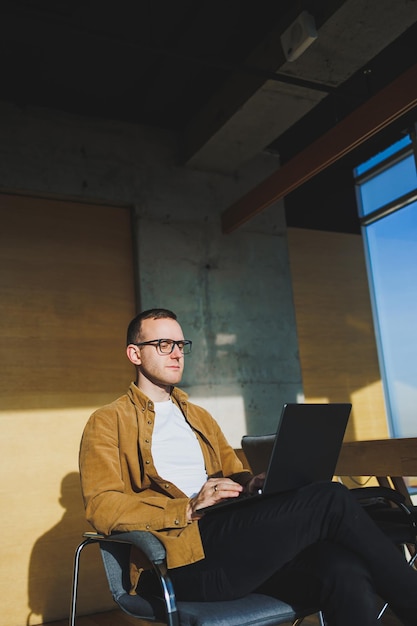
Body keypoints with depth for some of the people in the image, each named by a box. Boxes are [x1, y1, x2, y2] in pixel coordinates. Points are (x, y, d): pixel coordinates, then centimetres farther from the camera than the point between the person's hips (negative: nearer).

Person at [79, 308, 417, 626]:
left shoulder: (200, 416, 28)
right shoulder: (107, 423, 7)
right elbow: (101, 506, -5)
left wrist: (256, 483, 1)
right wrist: (188, 508, -17)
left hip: (238, 544, 6)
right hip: (183, 560, -5)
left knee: (344, 571, -27)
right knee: (331, 499, -21)